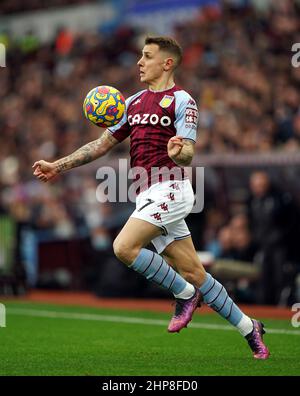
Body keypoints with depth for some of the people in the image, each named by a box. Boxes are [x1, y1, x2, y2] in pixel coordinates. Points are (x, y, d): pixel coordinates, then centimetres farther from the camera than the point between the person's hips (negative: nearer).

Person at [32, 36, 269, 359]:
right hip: (148, 196, 7)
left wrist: (178, 152, -37)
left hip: (169, 189, -7)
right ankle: (249, 328, 14)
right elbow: (103, 144, 20)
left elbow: (188, 154, -13)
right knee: (193, 272, 4)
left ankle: (185, 294, -3)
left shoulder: (182, 101, -4)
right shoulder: (134, 102, 18)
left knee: (124, 247, -21)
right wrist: (57, 166, 15)